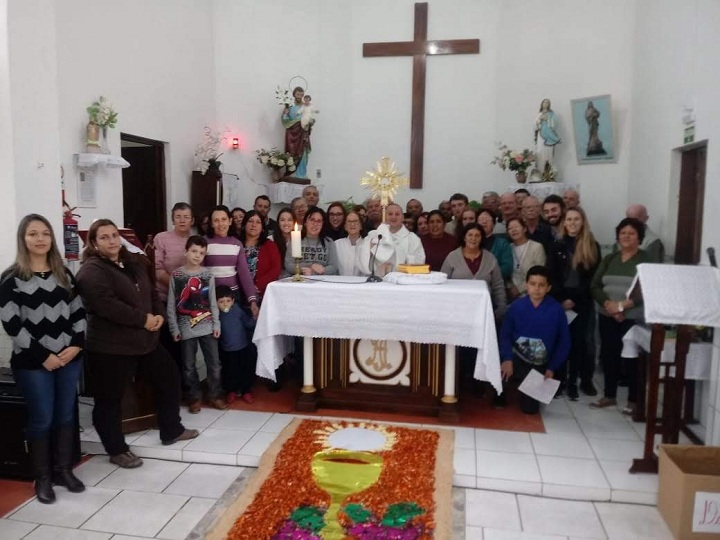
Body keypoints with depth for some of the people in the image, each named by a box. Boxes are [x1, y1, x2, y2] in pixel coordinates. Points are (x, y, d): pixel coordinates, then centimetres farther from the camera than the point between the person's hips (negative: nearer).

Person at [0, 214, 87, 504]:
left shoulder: (64, 274, 9)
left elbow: (79, 313, 9)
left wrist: (77, 345, -5)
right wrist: (43, 355, -13)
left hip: (69, 358, 4)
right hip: (32, 362, -4)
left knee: (65, 415, 11)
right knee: (42, 419, 3)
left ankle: (63, 470, 26)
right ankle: (42, 478, 20)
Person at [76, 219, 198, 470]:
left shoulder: (133, 263, 11)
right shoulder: (92, 271, -15)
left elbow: (151, 292, 17)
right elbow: (107, 305, -27)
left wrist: (158, 314, -2)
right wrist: (143, 319, -20)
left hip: (145, 339, 8)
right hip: (110, 346, -8)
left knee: (169, 379, 16)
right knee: (109, 400, 6)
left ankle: (171, 431, 34)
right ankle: (117, 450, 25)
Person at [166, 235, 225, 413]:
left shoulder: (208, 275, 1)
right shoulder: (176, 275, -3)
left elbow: (213, 302, 4)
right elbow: (171, 305, -1)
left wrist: (216, 324, 0)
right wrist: (174, 328, -3)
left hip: (207, 327, 1)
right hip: (186, 328, -1)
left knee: (214, 363, 6)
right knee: (189, 365, 9)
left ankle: (215, 395, 22)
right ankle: (194, 397, 23)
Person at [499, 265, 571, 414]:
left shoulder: (556, 310, -13)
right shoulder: (516, 306, -11)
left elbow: (564, 342, -5)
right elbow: (505, 335, -6)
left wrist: (552, 368, -8)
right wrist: (507, 359, -20)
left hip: (540, 365, 0)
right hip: (517, 357, 0)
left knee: (530, 408, -1)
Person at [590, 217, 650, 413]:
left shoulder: (646, 260, -3)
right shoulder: (609, 259, 12)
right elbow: (595, 286, 4)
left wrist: (622, 305, -21)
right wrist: (608, 304, -13)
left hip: (633, 318, -4)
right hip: (607, 316, 5)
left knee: (632, 357, -1)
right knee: (608, 355, 10)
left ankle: (633, 400, 13)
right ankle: (609, 396, 24)